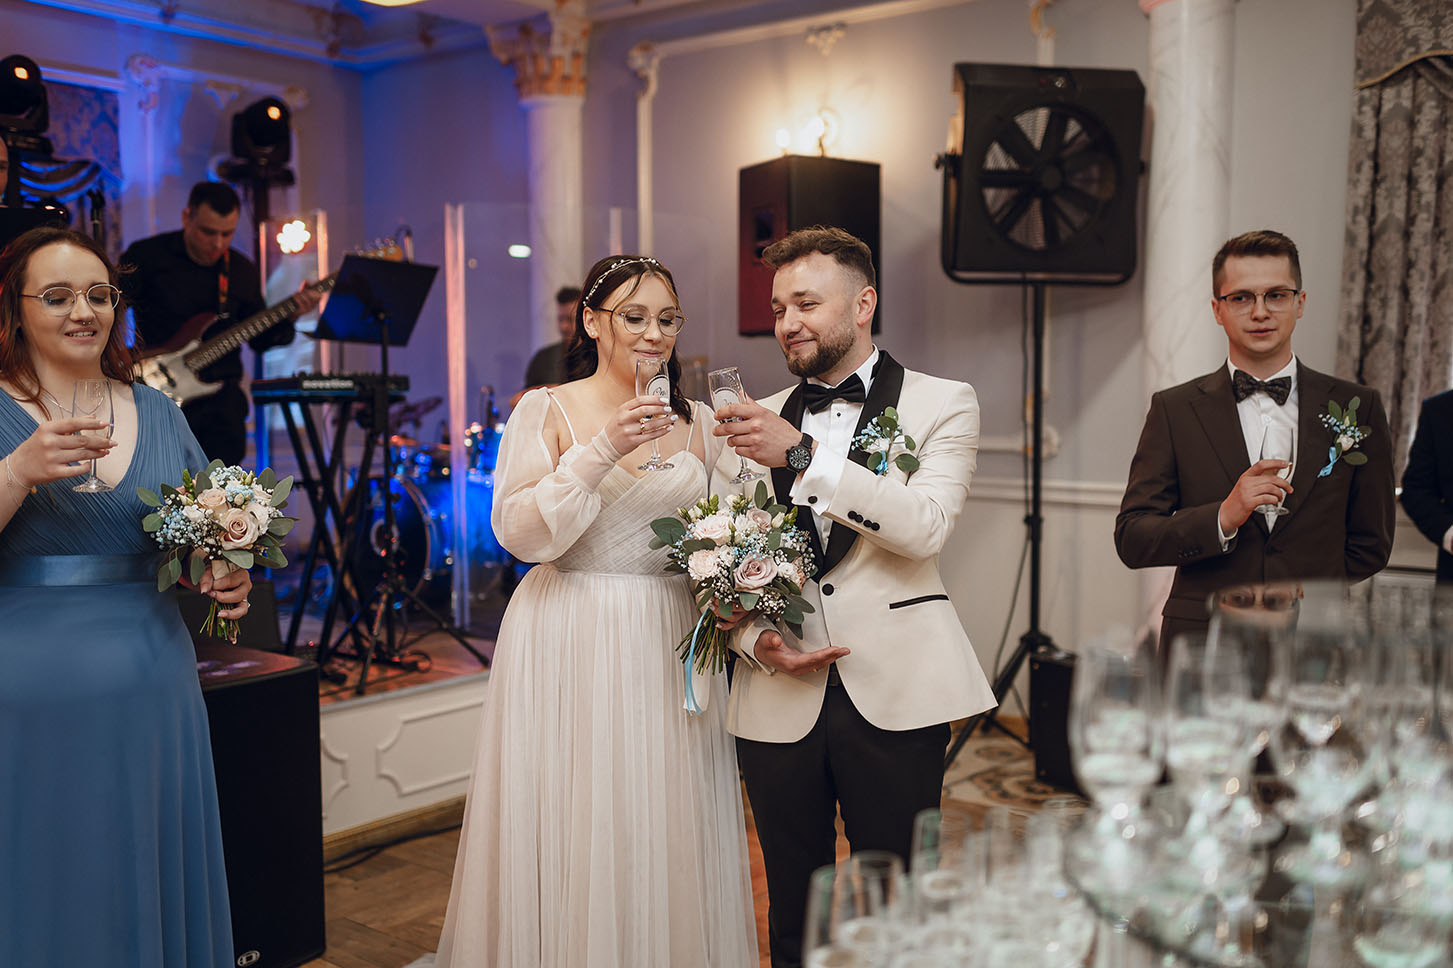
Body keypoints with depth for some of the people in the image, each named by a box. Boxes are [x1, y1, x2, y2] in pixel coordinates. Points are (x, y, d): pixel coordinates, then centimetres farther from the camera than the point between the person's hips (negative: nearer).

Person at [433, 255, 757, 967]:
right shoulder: (546, 411, -2)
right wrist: (600, 452, -21)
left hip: (671, 646, 3)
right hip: (570, 647, -3)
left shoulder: (699, 423, 9)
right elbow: (519, 533, -12)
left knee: (668, 840, 10)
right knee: (574, 834, 4)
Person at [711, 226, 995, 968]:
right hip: (777, 700, 3)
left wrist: (802, 455, -22)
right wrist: (756, 640, -7)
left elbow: (926, 525, -15)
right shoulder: (754, 422, 12)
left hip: (895, 695, -2)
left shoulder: (942, 404, 2)